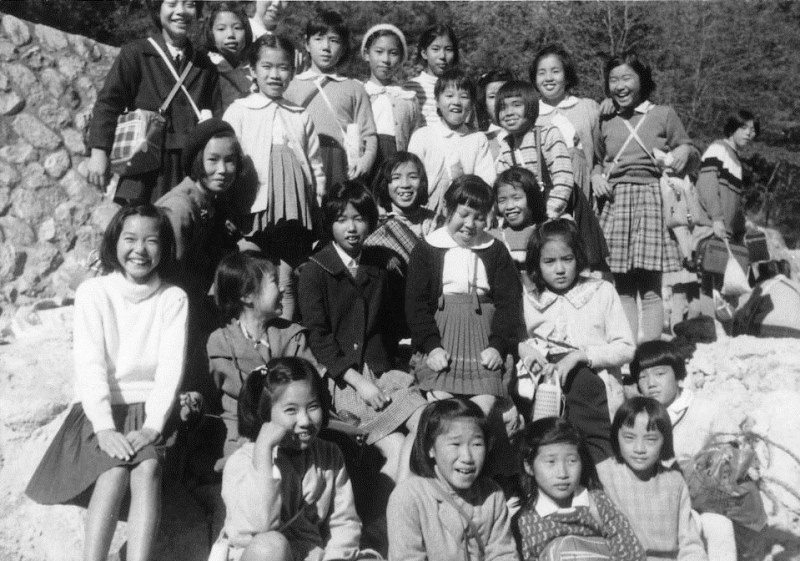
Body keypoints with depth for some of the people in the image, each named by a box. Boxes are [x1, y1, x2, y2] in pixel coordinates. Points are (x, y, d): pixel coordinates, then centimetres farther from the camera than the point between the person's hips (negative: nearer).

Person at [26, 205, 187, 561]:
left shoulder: (174, 299, 3)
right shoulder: (93, 292, 0)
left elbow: (171, 367, -5)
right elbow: (89, 364, -8)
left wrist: (152, 426, -18)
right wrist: (104, 427, -20)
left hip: (148, 409, 1)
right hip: (99, 410, 0)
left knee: (147, 469, -27)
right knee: (115, 472, -27)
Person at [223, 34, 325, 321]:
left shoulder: (301, 117, 11)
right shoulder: (238, 111, 4)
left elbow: (316, 168, 14)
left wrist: (320, 209, 9)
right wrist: (229, 215, -6)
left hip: (293, 211, 2)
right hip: (254, 209, -2)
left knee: (286, 284, 4)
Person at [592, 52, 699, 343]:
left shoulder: (663, 115, 7)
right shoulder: (606, 124, 13)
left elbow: (687, 148, 14)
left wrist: (685, 151, -8)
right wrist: (596, 175, 4)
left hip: (652, 201, -2)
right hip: (615, 203, 3)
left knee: (650, 287, -4)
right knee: (623, 287, 3)